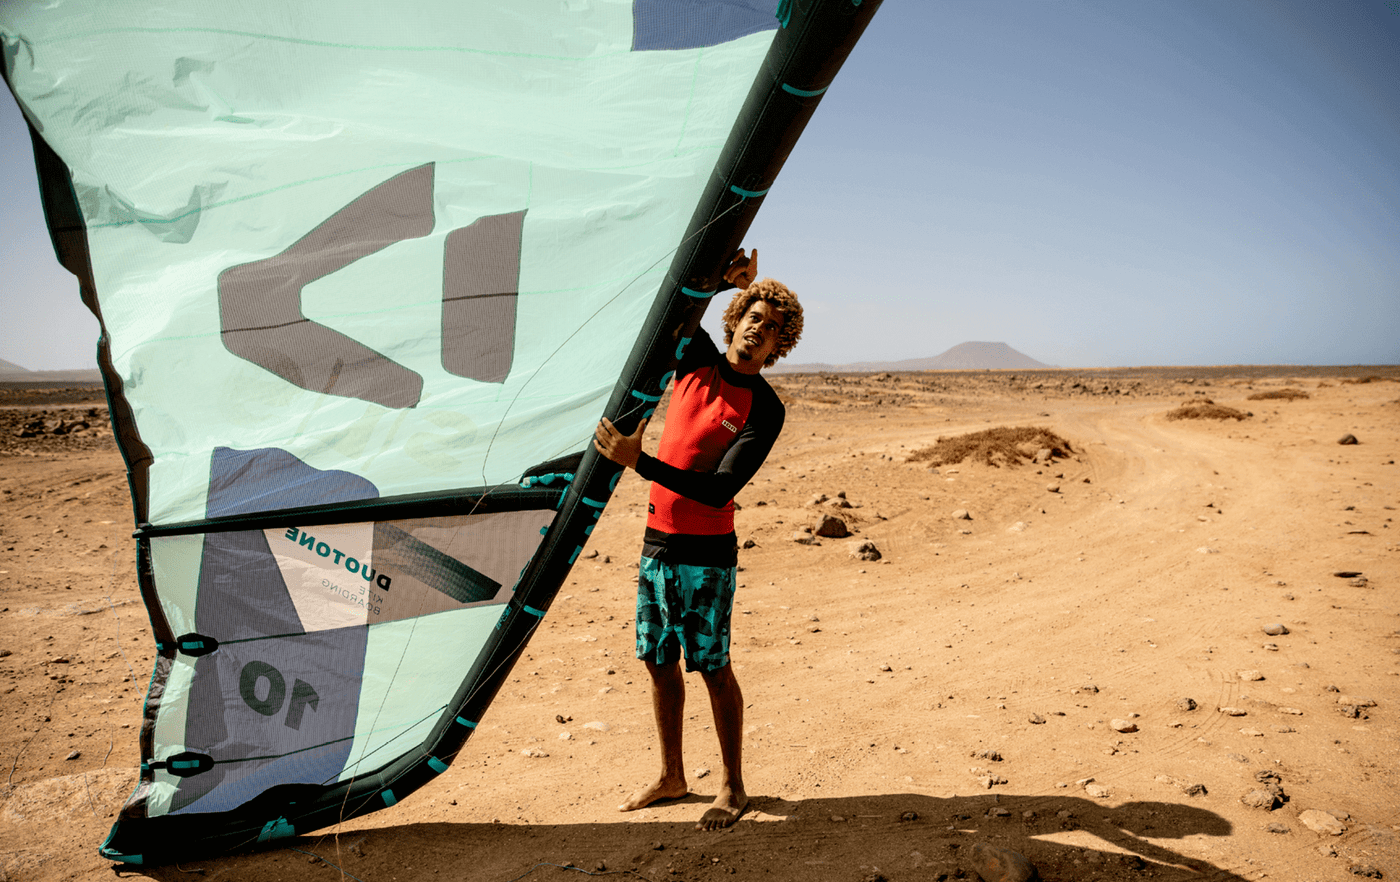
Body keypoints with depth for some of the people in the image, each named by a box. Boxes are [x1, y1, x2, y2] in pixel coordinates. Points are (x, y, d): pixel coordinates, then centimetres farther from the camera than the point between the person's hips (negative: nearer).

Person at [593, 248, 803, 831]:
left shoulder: (765, 409, -11)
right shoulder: (697, 359, 4)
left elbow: (720, 490, -21)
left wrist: (637, 461, -26)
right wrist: (721, 278, -6)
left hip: (707, 555, -5)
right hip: (657, 542, 6)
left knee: (713, 669, 2)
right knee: (659, 663, 13)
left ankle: (733, 788, 19)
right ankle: (671, 777, 30)